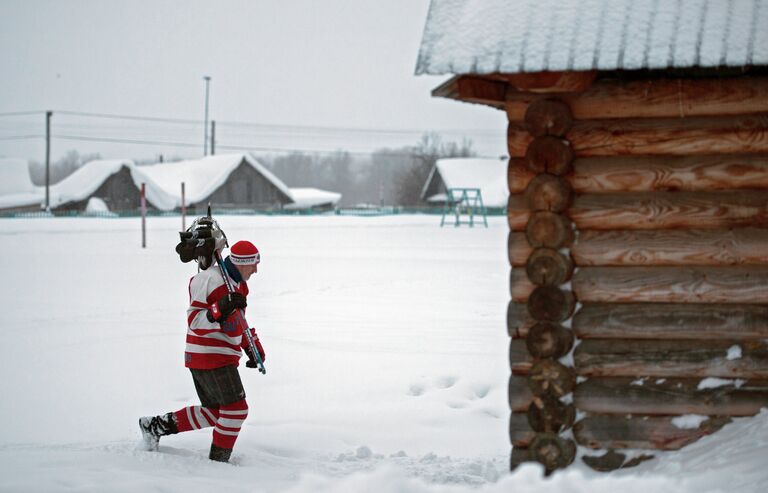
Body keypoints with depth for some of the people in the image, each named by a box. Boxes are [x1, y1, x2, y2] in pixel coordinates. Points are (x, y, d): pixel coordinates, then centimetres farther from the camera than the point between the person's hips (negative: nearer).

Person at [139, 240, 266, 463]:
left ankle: (156, 425, 22)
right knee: (235, 409, -7)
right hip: (211, 358, -10)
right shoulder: (210, 281, -18)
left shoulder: (236, 283, 15)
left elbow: (238, 321, 28)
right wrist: (221, 308, -37)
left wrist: (253, 347, 24)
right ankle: (218, 460, 3)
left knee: (214, 411, 14)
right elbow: (196, 322, -22)